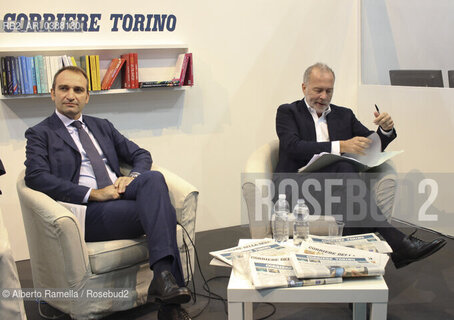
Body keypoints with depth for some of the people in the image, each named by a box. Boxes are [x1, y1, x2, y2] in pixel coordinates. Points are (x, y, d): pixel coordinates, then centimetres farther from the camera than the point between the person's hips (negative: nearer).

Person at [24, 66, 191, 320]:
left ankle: (163, 276, -38)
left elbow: (141, 155, 24)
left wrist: (133, 177, -2)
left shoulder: (102, 126, 27)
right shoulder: (40, 134, 10)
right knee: (163, 212, -28)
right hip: (88, 212, -5)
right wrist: (93, 194, -17)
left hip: (119, 197, 5)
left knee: (154, 178, -30)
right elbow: (36, 177, -8)